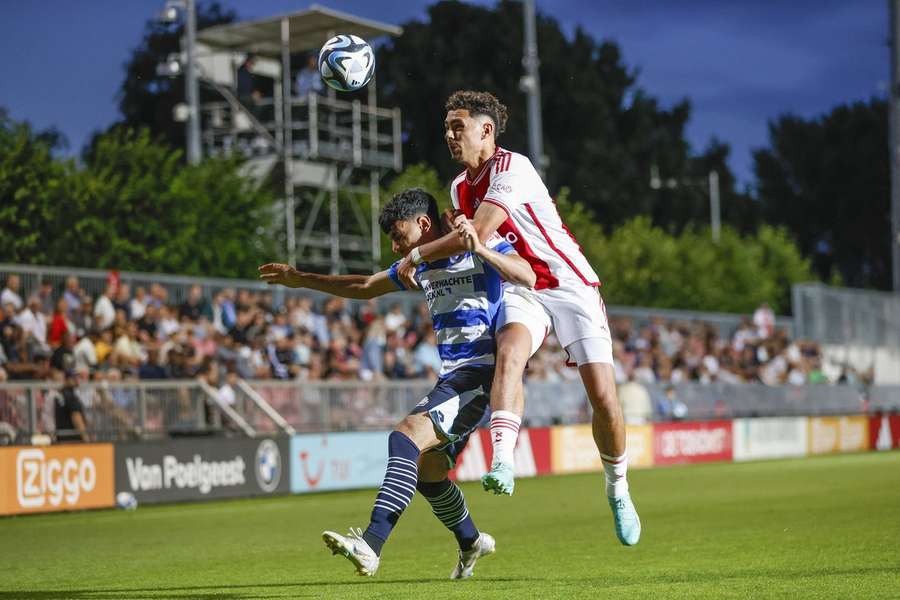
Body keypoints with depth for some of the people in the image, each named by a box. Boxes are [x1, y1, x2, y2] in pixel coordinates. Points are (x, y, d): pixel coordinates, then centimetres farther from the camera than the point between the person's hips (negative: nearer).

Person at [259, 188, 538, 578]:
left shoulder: (484, 251, -7)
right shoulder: (421, 266, 17)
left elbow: (527, 277, -25)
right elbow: (365, 287, 31)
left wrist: (480, 250, -36)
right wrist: (301, 280, 33)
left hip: (482, 374, -9)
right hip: (451, 377, 9)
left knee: (407, 437, -25)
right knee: (426, 470, 14)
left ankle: (370, 546, -35)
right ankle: (471, 543, 38)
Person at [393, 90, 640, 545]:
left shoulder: (511, 167, -18)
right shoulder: (459, 188, 8)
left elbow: (479, 233, -27)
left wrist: (417, 255, -18)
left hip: (569, 284, -5)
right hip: (519, 291, 5)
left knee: (604, 399, -9)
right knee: (509, 353, -30)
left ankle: (617, 489, 14)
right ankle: (502, 462, -42)